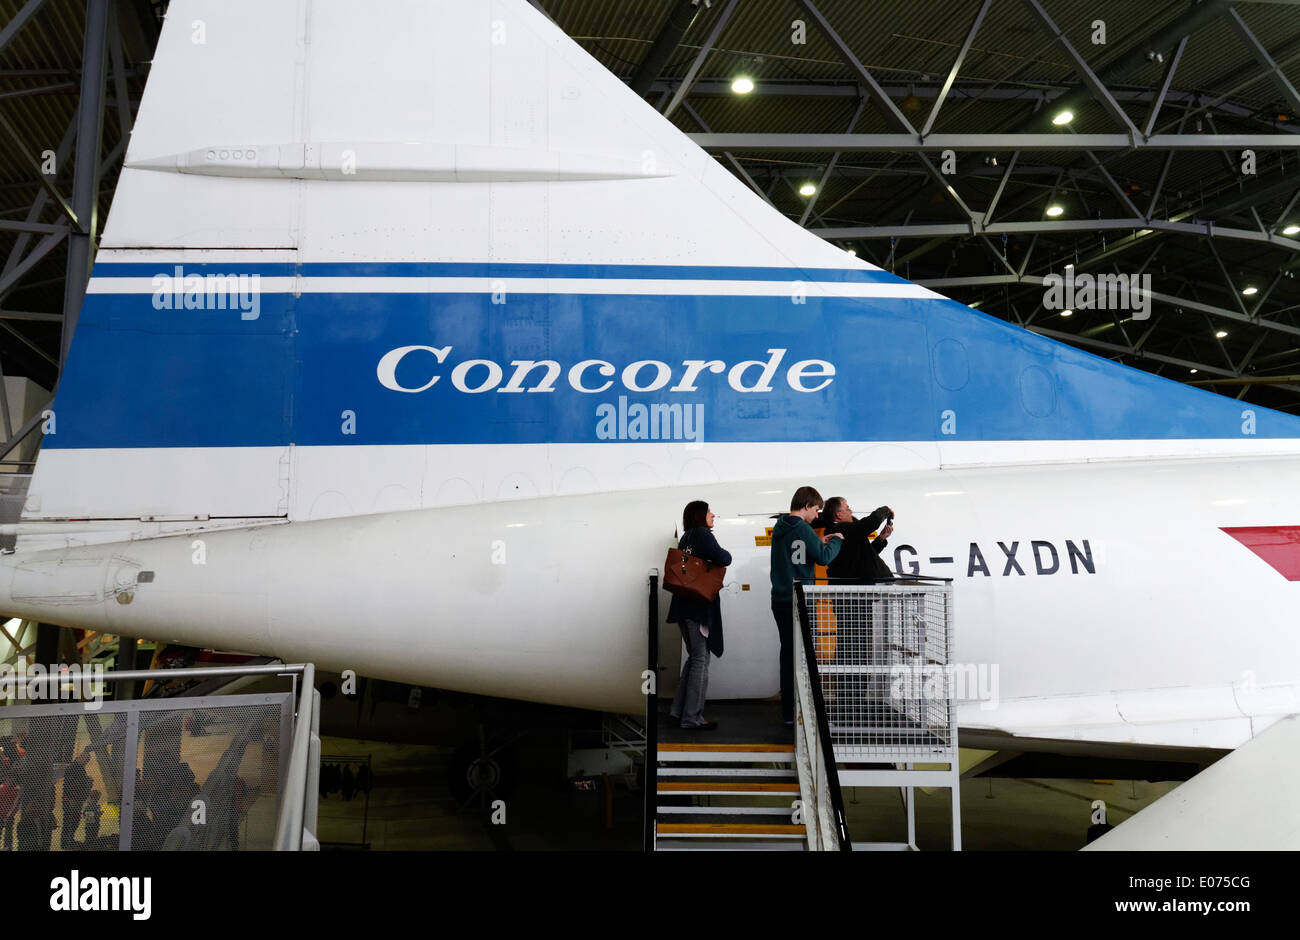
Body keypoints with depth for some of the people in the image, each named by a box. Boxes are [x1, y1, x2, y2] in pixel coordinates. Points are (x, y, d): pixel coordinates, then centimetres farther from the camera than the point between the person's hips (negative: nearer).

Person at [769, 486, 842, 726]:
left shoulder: (779, 528, 13)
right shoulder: (802, 528, -12)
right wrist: (836, 541, 5)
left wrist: (819, 543, 20)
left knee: (788, 654, 10)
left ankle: (788, 712, 12)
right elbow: (823, 558, -13)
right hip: (799, 602, -8)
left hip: (780, 601, 8)